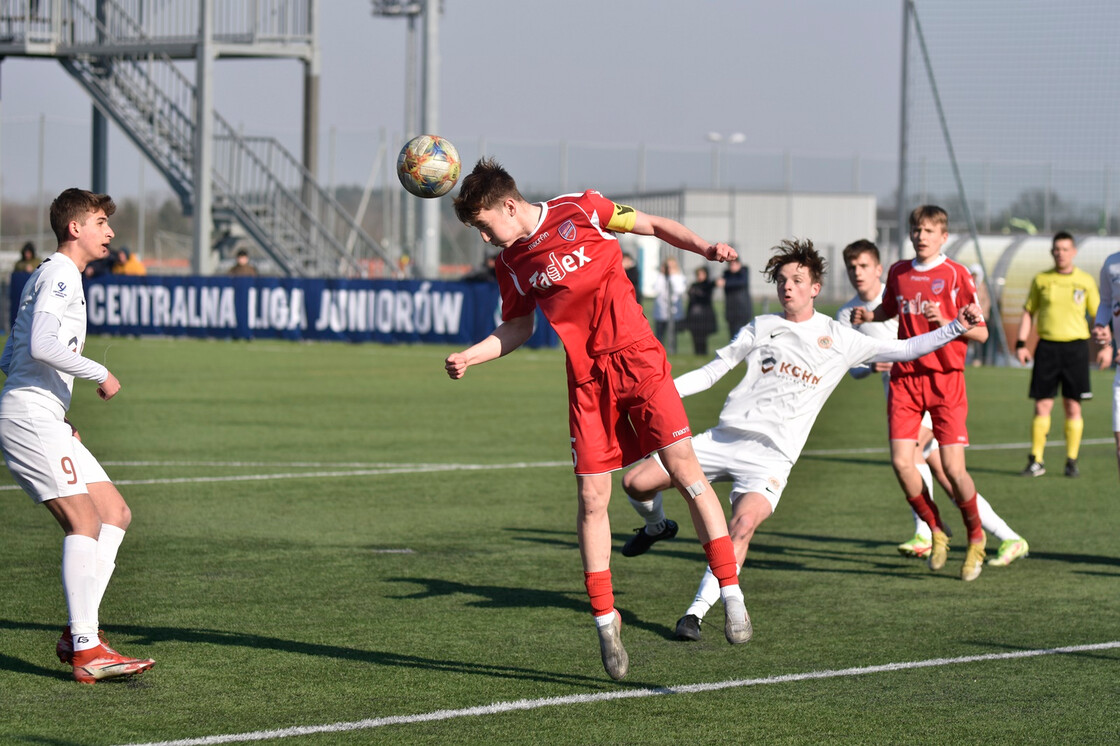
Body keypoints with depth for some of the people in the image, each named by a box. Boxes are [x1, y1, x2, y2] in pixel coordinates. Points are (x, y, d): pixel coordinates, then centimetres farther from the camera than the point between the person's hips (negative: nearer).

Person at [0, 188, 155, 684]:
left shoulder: (64, 278, 23)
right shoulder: (58, 275, -9)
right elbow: (42, 346, -24)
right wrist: (100, 374, -13)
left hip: (47, 421, 11)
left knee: (116, 514, 6)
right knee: (84, 521, -18)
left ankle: (76, 634, 4)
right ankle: (85, 651, -21)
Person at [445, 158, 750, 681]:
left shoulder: (581, 211, -3)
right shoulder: (511, 264, 9)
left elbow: (653, 225, 5)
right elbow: (518, 328, 22)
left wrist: (704, 248, -9)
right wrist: (468, 357, 9)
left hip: (637, 358, -4)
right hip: (587, 379, 4)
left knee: (684, 467, -12)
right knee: (591, 498, -2)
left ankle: (731, 594, -8)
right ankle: (605, 619, 9)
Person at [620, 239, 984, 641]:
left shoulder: (838, 339, 7)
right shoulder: (762, 327, 13)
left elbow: (904, 349, 11)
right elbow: (712, 371, 17)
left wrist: (956, 327, 0)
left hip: (771, 455, -3)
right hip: (724, 437, 3)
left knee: (743, 524, -31)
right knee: (635, 483, -7)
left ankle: (697, 612, -26)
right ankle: (658, 526, 29)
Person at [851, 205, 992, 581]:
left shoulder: (955, 275, -5)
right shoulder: (898, 272, 9)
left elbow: (980, 332, -5)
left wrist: (945, 321, -21)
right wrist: (868, 315, 9)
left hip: (945, 378, -4)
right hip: (905, 377, 4)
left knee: (953, 468, -9)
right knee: (901, 462, -8)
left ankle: (976, 538, 15)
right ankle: (936, 531, 14)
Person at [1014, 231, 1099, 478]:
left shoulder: (1085, 281, 5)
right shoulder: (1041, 280, 7)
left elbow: (1098, 314, 11)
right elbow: (1028, 312, 12)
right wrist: (1021, 344, 3)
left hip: (1076, 346, 0)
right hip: (1047, 346, 0)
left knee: (1073, 406, 0)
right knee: (1042, 405, -2)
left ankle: (1072, 460, 9)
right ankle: (1036, 460, 4)